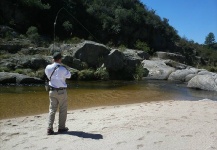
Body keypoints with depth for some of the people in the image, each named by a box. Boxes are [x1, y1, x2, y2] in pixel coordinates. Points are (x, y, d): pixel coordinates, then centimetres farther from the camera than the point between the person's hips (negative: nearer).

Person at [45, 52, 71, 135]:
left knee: (52, 109, 9)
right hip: (61, 91, -4)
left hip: (52, 91, 4)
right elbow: (69, 75, -1)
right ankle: (61, 127, 18)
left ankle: (50, 128, 4)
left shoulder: (48, 68, -4)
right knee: (62, 110, 10)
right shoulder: (63, 69, -16)